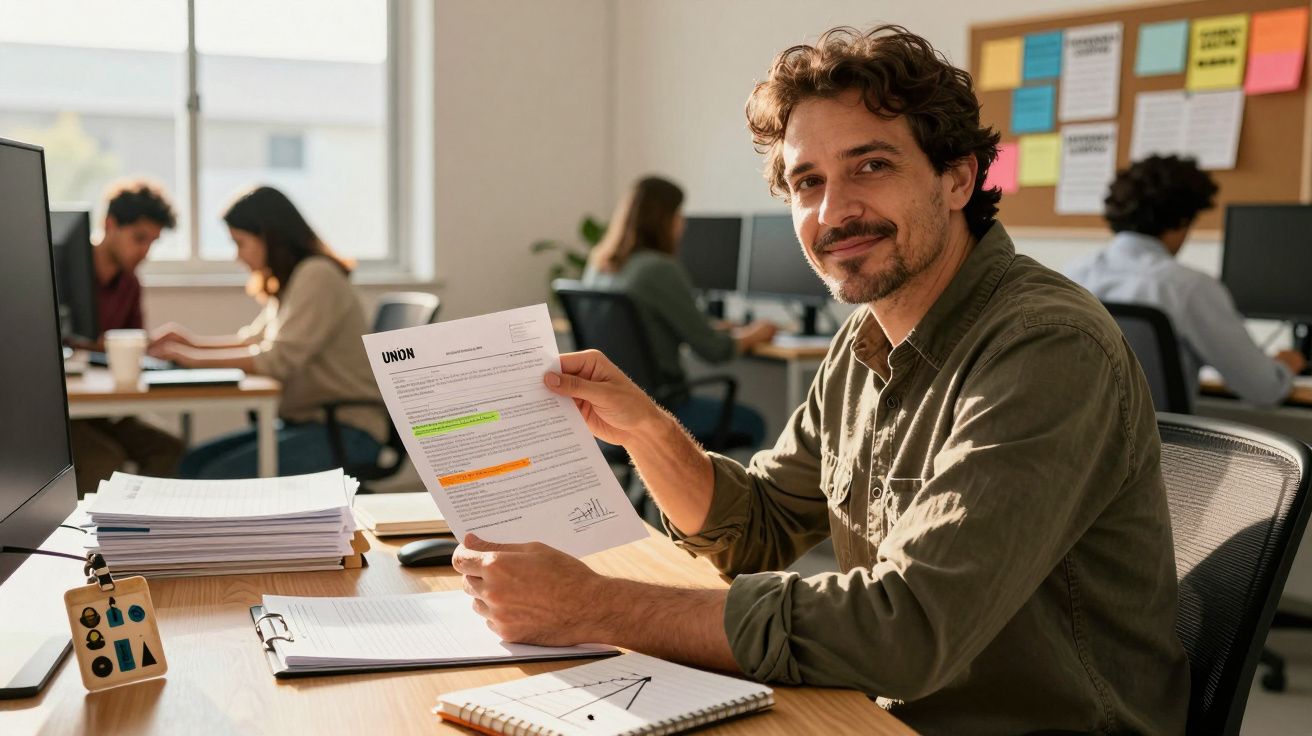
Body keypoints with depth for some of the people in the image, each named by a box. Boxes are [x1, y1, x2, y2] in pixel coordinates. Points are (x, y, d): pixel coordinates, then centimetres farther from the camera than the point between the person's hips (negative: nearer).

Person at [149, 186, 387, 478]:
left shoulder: (317, 275, -14)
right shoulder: (292, 280, 16)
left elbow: (281, 361, -21)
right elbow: (253, 340, 28)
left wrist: (198, 360, -14)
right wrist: (194, 342, 16)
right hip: (308, 422, 10)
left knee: (219, 476, -22)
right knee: (193, 464, 0)